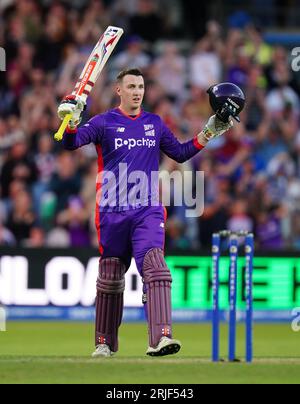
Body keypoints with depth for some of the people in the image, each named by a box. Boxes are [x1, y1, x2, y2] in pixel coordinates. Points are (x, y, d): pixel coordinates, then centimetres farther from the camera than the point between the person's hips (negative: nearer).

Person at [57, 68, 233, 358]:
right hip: (112, 212, -1)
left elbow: (180, 153, 23)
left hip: (148, 211, 1)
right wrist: (71, 121, -30)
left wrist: (208, 133, 13)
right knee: (110, 277, 6)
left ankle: (160, 339, -29)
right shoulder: (104, 123, 2)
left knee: (154, 267, -18)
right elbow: (72, 143, -10)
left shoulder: (155, 124, 13)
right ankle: (105, 343, 21)